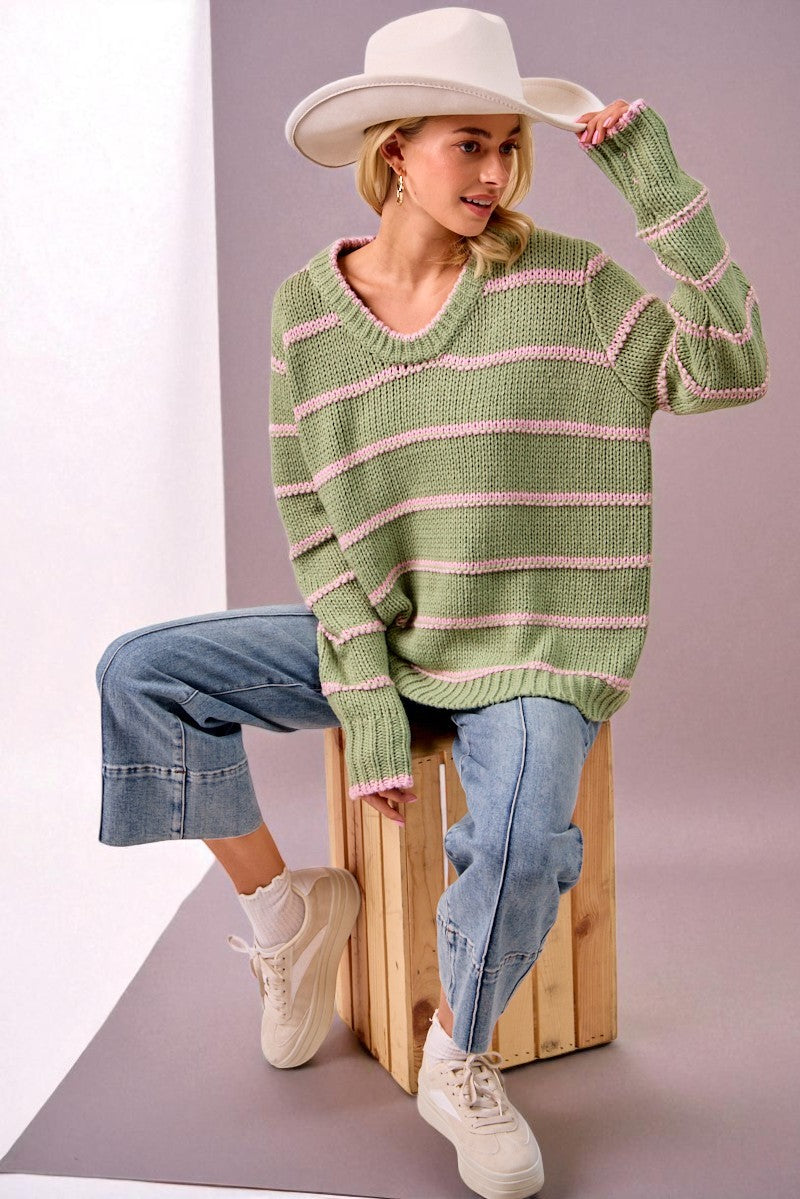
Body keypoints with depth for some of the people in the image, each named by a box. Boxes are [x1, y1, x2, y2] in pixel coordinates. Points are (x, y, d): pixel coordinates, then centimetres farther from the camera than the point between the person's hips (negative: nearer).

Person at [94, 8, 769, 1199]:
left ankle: (459, 1068, 2)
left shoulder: (563, 279, -5)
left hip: (529, 651, -3)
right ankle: (286, 909, 12)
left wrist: (658, 183, -17)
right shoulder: (308, 310, 0)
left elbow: (729, 364, -14)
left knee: (521, 843, -32)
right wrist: (365, 693, -12)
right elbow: (313, 523, -2)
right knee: (138, 674, -9)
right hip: (377, 635, 3)